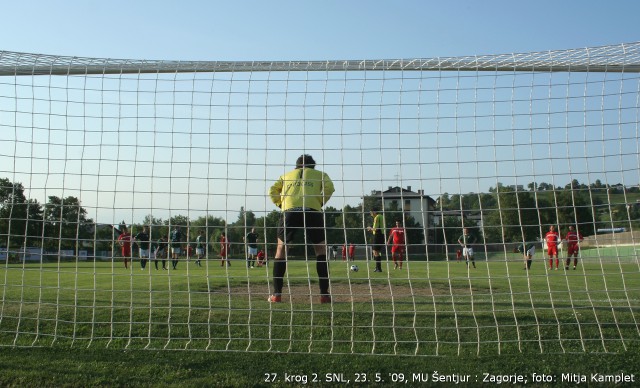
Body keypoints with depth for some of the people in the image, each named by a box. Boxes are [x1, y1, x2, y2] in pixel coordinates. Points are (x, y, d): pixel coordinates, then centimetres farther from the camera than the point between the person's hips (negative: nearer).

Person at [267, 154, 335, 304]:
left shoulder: (287, 175, 32)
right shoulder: (320, 174, 26)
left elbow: (272, 191, 20)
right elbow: (329, 187, 6)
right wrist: (320, 203, 11)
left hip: (289, 211, 1)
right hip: (312, 211, -1)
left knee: (281, 249, 16)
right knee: (321, 249, 14)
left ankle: (277, 294, 10)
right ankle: (324, 294, 8)